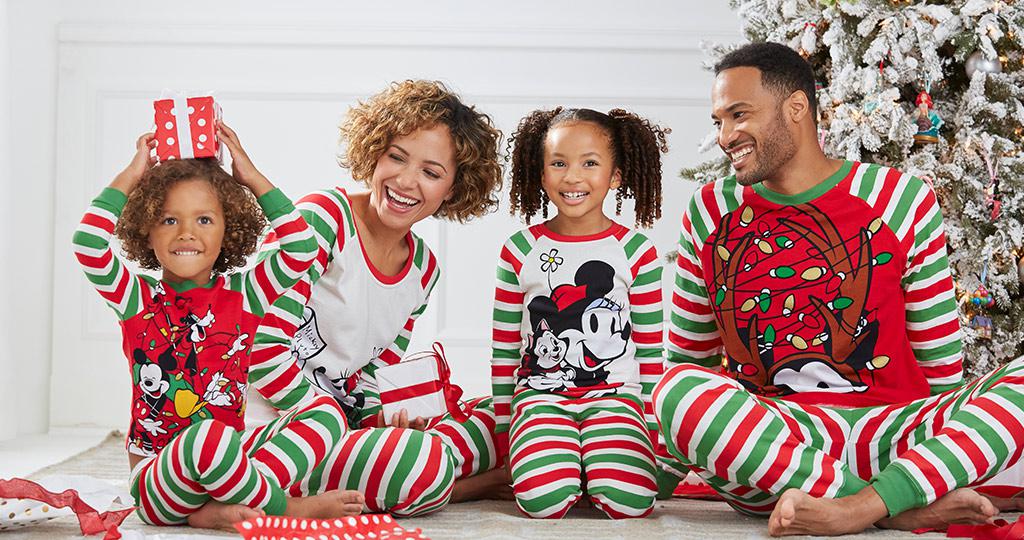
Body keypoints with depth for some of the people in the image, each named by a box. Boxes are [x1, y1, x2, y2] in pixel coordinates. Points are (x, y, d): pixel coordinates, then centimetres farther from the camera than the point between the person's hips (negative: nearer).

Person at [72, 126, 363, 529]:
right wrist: (133, 175, -6)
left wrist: (252, 177, -1)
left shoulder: (243, 294, 8)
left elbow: (302, 248, -4)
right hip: (156, 478, -4)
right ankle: (286, 508, -14)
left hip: (224, 461, 5)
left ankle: (222, 507, -30)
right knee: (210, 436, -40)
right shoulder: (138, 299, 2)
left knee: (326, 413, -15)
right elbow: (88, 246, -15)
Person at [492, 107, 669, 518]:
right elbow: (505, 349, 10)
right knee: (542, 500, -27)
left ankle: (592, 468, 7)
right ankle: (542, 455, 7)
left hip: (615, 393, 0)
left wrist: (651, 431, 6)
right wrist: (503, 431, 10)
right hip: (540, 393, 0)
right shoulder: (520, 252, 4)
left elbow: (649, 351, 7)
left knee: (629, 502, -26)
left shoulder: (637, 253, 2)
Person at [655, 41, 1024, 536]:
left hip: (886, 431, 0)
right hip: (761, 445, 1)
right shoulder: (708, 214, 11)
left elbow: (939, 361, 9)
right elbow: (686, 359, 16)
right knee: (677, 390, -32)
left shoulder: (902, 200, 5)